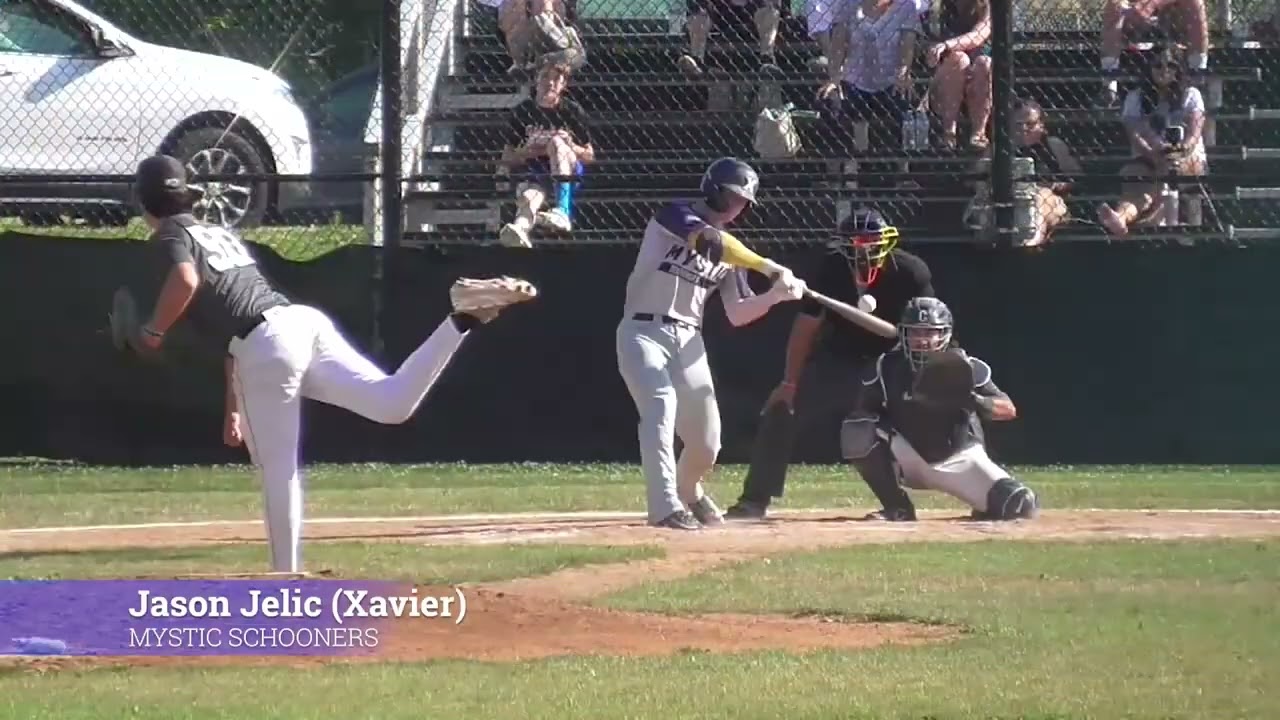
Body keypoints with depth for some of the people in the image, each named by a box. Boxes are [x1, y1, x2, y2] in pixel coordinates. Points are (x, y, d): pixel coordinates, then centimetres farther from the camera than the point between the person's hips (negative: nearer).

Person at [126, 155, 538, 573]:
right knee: (393, 402, -9)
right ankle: (464, 318, -23)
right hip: (304, 319, 7)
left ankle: (286, 574, 5)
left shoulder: (171, 237, 8)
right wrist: (235, 408, 36)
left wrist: (154, 331, 0)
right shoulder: (221, 235, 33)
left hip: (269, 346, -7)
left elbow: (186, 280, -16)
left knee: (277, 468, 1)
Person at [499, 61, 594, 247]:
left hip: (567, 173, -1)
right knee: (528, 197, -34)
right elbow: (507, 158, 9)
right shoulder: (523, 112, 5)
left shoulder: (572, 111, 1)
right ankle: (520, 229, -71)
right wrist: (527, 153, -12)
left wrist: (570, 146, -14)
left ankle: (563, 211, -46)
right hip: (536, 176, 1)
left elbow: (589, 156, 6)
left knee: (556, 141, -30)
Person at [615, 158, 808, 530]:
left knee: (706, 442, 7)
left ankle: (688, 491, 40)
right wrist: (769, 267, -31)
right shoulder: (675, 215, -6)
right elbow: (708, 240, -26)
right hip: (644, 332, -6)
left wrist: (777, 294, -8)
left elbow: (736, 315, 9)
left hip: (688, 340, 6)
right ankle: (666, 507, -32)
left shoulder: (730, 252, 13)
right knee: (661, 406, -29)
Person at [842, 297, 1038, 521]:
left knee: (1021, 505, -23)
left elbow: (1008, 410, -15)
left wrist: (975, 401, -35)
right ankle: (897, 506, -10)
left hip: (959, 459, -2)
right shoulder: (887, 368, -11)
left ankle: (988, 504, 15)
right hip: (912, 461, 2)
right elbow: (864, 413, -3)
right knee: (858, 430, -26)